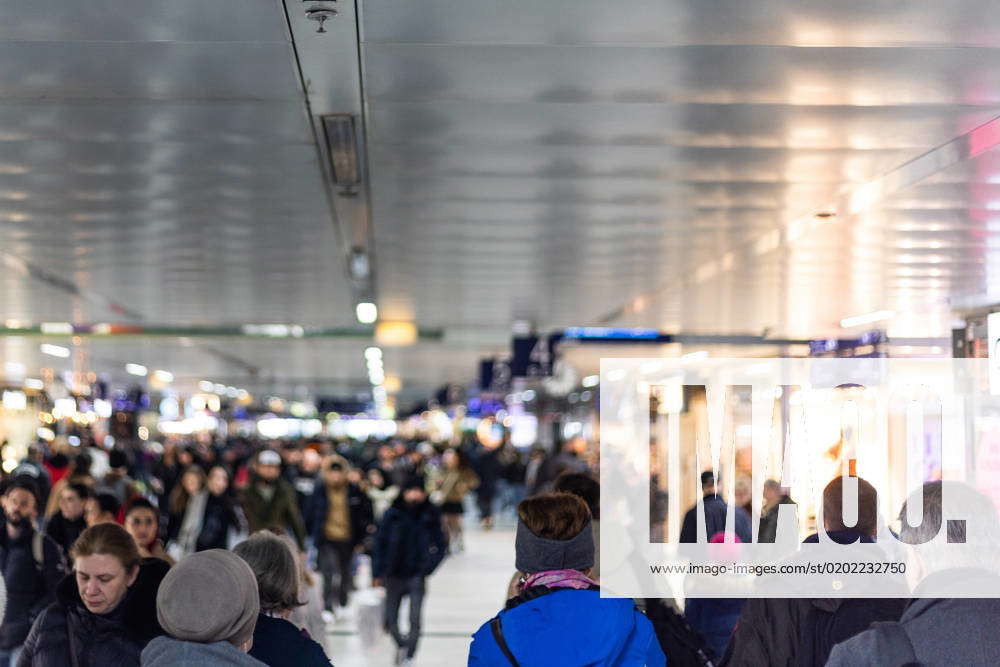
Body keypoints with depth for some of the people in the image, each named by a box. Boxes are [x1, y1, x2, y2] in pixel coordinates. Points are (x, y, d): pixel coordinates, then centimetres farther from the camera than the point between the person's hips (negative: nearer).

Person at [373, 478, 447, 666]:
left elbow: (440, 546, 2)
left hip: (416, 576, -1)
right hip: (394, 574, 2)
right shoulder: (393, 514, -3)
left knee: (415, 621, -12)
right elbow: (380, 543, 2)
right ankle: (402, 645, 36)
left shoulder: (431, 516, -3)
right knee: (390, 621, 8)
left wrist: (427, 568, -11)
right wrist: (377, 573, 0)